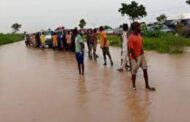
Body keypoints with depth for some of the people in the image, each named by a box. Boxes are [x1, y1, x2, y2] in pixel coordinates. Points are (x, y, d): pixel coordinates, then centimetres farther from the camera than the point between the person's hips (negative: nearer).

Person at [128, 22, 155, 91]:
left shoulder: (139, 34, 5)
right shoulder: (131, 37, -21)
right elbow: (131, 49, -20)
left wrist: (142, 53, 12)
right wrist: (136, 59, -18)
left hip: (142, 55, 8)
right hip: (135, 57, -8)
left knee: (145, 70, 8)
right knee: (134, 72, 6)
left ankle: (147, 85, 17)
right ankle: (134, 85, 24)